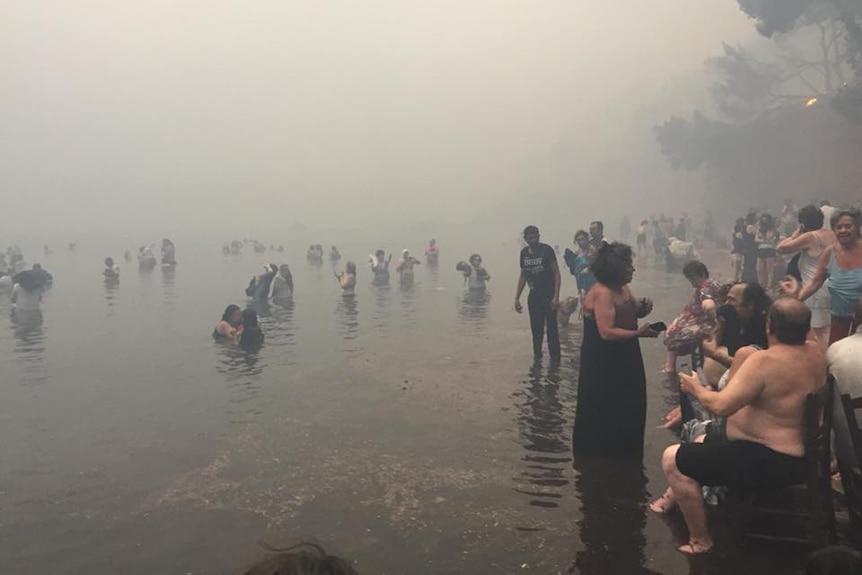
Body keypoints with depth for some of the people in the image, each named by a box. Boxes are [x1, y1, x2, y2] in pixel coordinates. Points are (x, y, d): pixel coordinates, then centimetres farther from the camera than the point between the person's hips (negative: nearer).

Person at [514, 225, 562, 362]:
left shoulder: (547, 250, -10)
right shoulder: (524, 253, 5)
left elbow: (556, 272, -10)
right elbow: (523, 275, 14)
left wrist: (556, 296, -17)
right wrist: (517, 298, 11)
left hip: (549, 296, -5)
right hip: (534, 296, 5)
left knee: (552, 328, -4)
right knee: (536, 328, 10)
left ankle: (555, 359, 3)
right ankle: (537, 355, 22)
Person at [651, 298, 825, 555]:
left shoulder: (765, 361, -29)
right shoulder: (814, 351, -3)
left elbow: (721, 405, -29)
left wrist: (696, 388, -12)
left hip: (769, 462, -10)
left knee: (672, 459, -6)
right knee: (702, 440, 30)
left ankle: (700, 540, 5)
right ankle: (675, 497, 45)